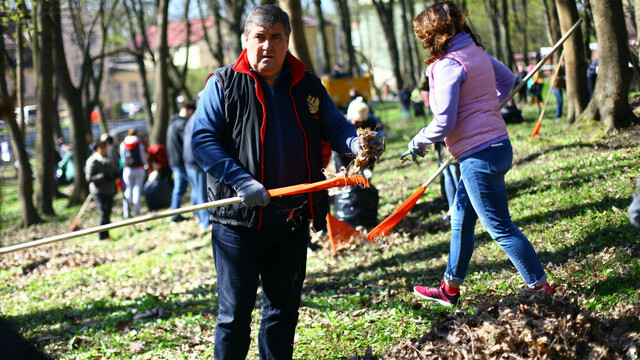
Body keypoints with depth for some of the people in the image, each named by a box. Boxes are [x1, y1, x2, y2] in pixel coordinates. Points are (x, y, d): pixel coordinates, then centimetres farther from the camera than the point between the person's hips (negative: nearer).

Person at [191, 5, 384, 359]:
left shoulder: (308, 85, 9)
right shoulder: (223, 84, -3)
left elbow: (335, 126, 13)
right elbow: (202, 140, -8)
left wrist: (355, 142, -13)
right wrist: (241, 181, -21)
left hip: (292, 221, 4)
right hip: (239, 221, -4)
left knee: (284, 307, 15)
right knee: (235, 312, 0)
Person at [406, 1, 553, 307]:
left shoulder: (447, 66, -18)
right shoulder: (476, 52, 9)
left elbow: (444, 123, -21)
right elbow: (507, 78, 26)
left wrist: (418, 142, -4)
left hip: (480, 156, -10)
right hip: (496, 143, 10)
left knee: (501, 228, 0)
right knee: (461, 221, 18)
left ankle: (541, 288, 8)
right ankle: (450, 289, 28)